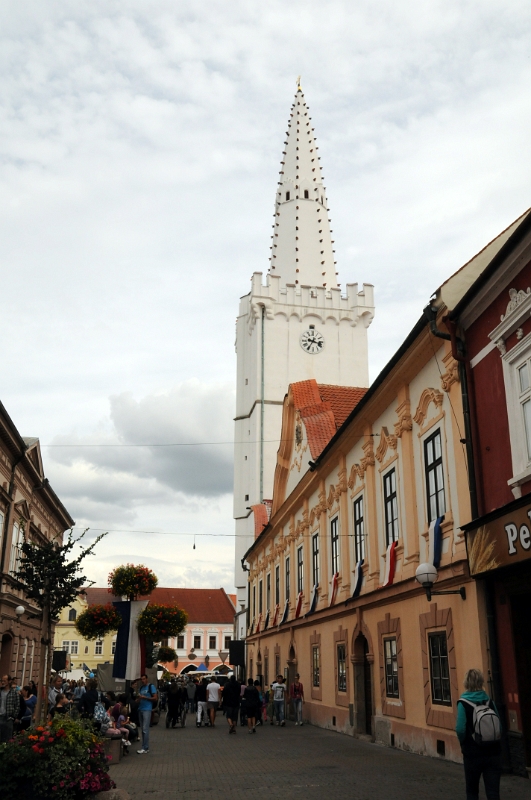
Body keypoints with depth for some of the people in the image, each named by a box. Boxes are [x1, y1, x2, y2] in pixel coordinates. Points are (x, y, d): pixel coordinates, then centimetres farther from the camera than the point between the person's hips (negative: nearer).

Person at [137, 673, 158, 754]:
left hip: (147, 709, -7)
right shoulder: (141, 688, 17)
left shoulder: (151, 686, -3)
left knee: (145, 729, -9)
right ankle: (146, 747, 15)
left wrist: (145, 697, -15)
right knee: (142, 729, 9)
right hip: (140, 709, 7)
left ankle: (145, 748, -8)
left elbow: (155, 698, -8)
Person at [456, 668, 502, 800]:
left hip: (473, 754, -3)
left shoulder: (463, 703, -11)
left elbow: (460, 729, -19)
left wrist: (464, 743, 1)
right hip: (493, 753, 3)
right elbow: (499, 727, 2)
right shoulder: (489, 701, 0)